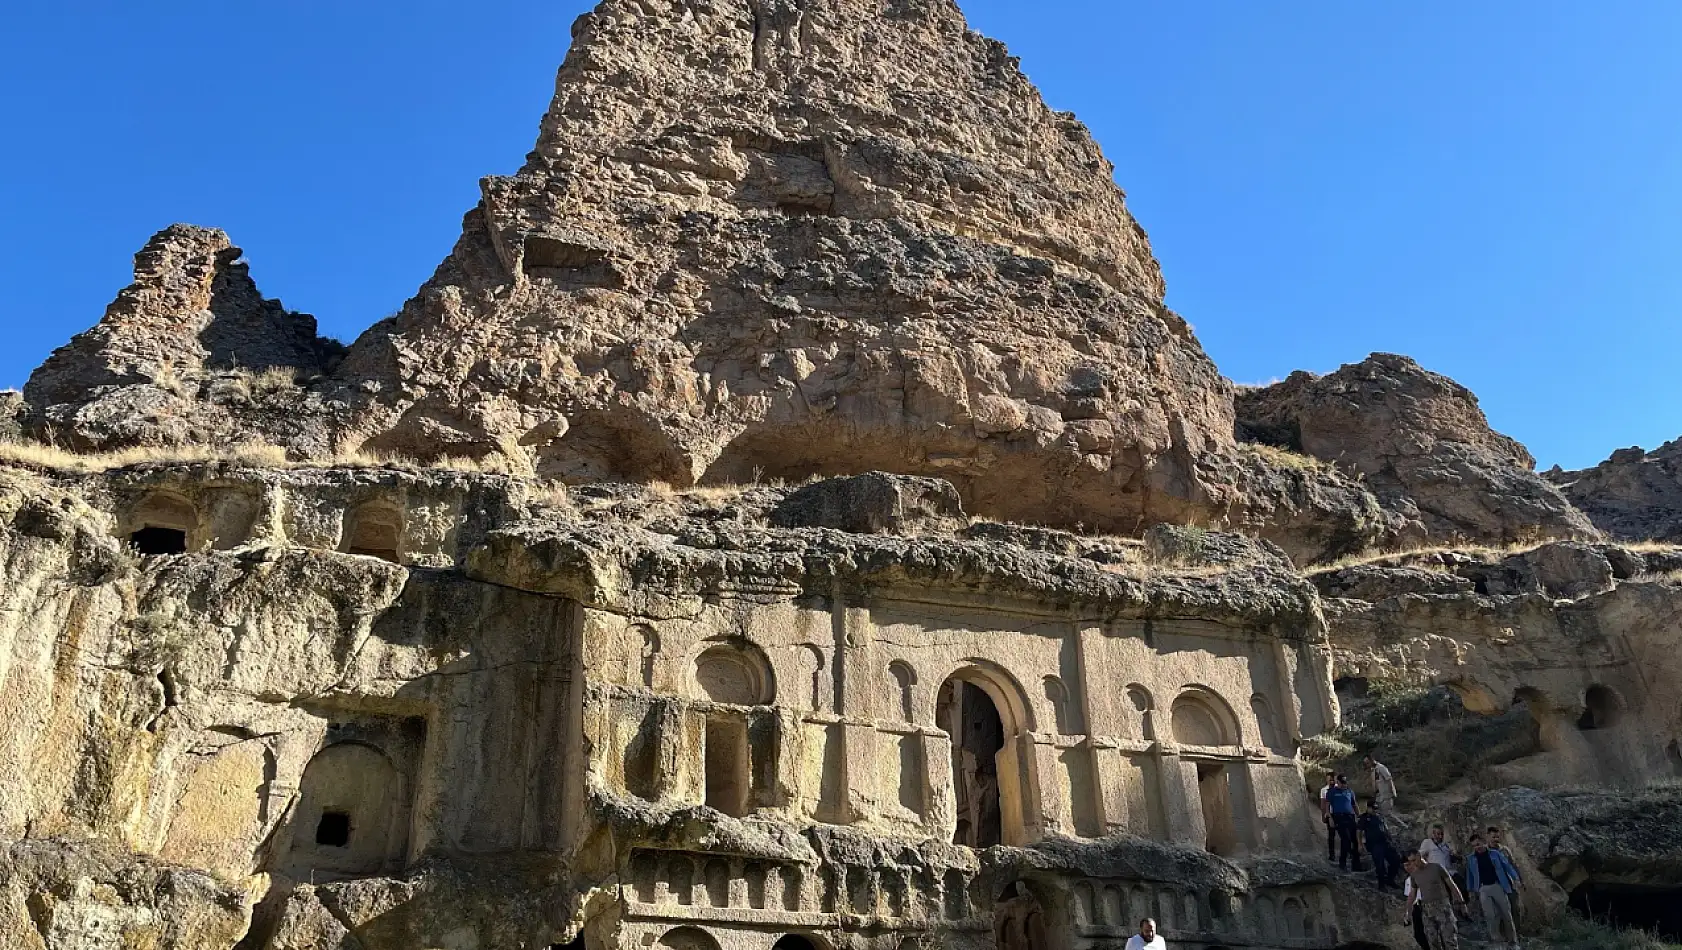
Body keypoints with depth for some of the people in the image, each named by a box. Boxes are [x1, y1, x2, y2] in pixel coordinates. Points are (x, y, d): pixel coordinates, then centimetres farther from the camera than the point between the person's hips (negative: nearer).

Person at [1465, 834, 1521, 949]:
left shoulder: (1494, 854, 3)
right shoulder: (1471, 859, 7)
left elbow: (1507, 865, 3)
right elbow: (1469, 875, 13)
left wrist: (1515, 878, -6)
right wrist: (1470, 890, 11)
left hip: (1497, 886, -1)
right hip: (1483, 889, 1)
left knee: (1506, 912, 3)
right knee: (1490, 915, -6)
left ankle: (1512, 940, 13)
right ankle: (1497, 940, -1)